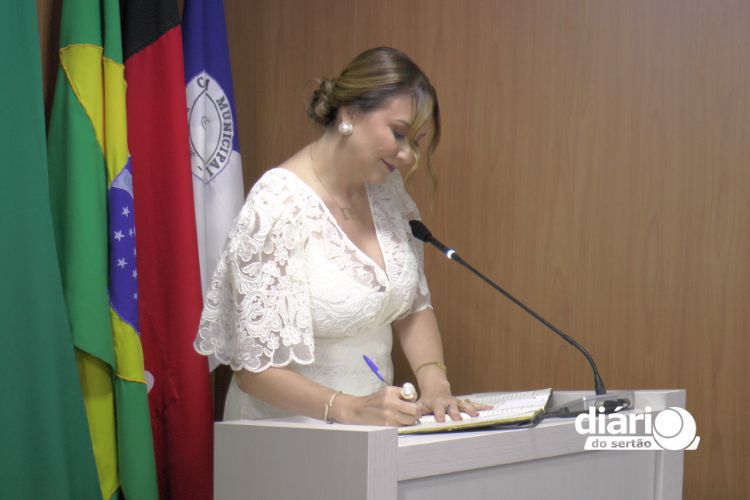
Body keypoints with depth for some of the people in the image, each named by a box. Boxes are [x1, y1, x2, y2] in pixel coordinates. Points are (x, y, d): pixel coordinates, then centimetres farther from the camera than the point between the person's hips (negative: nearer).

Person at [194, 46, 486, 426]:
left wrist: (434, 384, -5)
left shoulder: (386, 190, 5)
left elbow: (414, 306, 13)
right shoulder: (277, 206, -15)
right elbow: (255, 369, -16)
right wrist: (349, 409, -27)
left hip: (374, 427, 6)